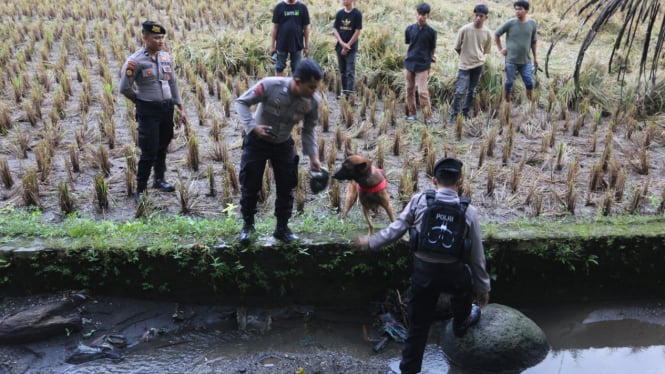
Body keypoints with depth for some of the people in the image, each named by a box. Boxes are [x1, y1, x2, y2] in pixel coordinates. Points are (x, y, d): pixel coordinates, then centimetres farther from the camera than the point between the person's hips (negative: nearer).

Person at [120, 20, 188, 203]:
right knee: (149, 152, -5)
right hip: (148, 111, -6)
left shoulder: (166, 57, 5)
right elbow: (125, 88, -10)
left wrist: (181, 108, 12)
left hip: (167, 108, 6)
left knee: (162, 147, 18)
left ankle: (159, 180, 37)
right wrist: (142, 101, 3)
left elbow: (173, 83, 13)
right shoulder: (135, 61, -14)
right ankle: (140, 190, 8)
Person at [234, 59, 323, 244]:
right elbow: (241, 102, -20)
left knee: (286, 188, 6)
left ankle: (282, 228, 25)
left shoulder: (313, 101, -20)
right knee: (250, 186, 4)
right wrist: (253, 127, -32)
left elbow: (309, 130, -4)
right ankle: (247, 225, 26)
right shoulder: (270, 85, -32)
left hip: (284, 144, 3)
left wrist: (313, 156, -11)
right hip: (257, 141, -3)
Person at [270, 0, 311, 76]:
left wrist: (307, 46, 1)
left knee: (296, 69, 8)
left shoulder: (302, 7, 0)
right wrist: (272, 46, -3)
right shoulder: (279, 7, -2)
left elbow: (306, 28, 3)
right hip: (282, 44, 0)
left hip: (297, 45, 0)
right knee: (279, 67, 6)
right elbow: (275, 27, 0)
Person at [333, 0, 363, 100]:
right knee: (342, 72, 11)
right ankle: (344, 92, 21)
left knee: (350, 72, -7)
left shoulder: (357, 14, -6)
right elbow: (335, 30, 5)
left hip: (351, 48, -5)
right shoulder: (339, 13, 6)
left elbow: (357, 32, -9)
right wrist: (342, 43, -10)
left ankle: (349, 94, -10)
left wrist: (347, 46, -11)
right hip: (340, 47, 5)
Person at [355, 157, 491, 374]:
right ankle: (460, 324, 59)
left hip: (424, 272, 0)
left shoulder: (419, 201, -8)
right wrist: (483, 287, 11)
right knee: (465, 284, 37)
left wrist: (371, 242, 10)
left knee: (418, 325, 13)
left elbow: (396, 229, -6)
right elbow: (477, 256, 0)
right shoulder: (469, 211, -5)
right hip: (453, 273, 0)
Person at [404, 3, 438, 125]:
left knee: (423, 92, -8)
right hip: (409, 63, 3)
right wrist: (414, 53, 8)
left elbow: (433, 48, 5)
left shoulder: (431, 32, -5)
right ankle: (411, 114, 21)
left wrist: (433, 57, -8)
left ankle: (428, 117, -4)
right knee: (410, 90, 9)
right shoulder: (410, 29, 2)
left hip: (423, 65, -3)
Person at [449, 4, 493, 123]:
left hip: (478, 65, 3)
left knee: (472, 91, 12)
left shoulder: (487, 32, -6)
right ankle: (454, 115, 0)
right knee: (460, 91, -9)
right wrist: (466, 57, 8)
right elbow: (457, 48, -1)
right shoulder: (464, 29, -14)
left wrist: (477, 58, 7)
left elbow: (485, 50, 9)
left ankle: (465, 113, 25)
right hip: (465, 65, -3)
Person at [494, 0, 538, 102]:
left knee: (530, 83, 1)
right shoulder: (510, 23, -7)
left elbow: (534, 41, 11)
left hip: (526, 61, 2)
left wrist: (535, 57, 12)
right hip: (511, 60, -2)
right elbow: (496, 34, 4)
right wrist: (500, 49, 0)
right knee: (509, 82, 5)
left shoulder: (532, 24, 1)